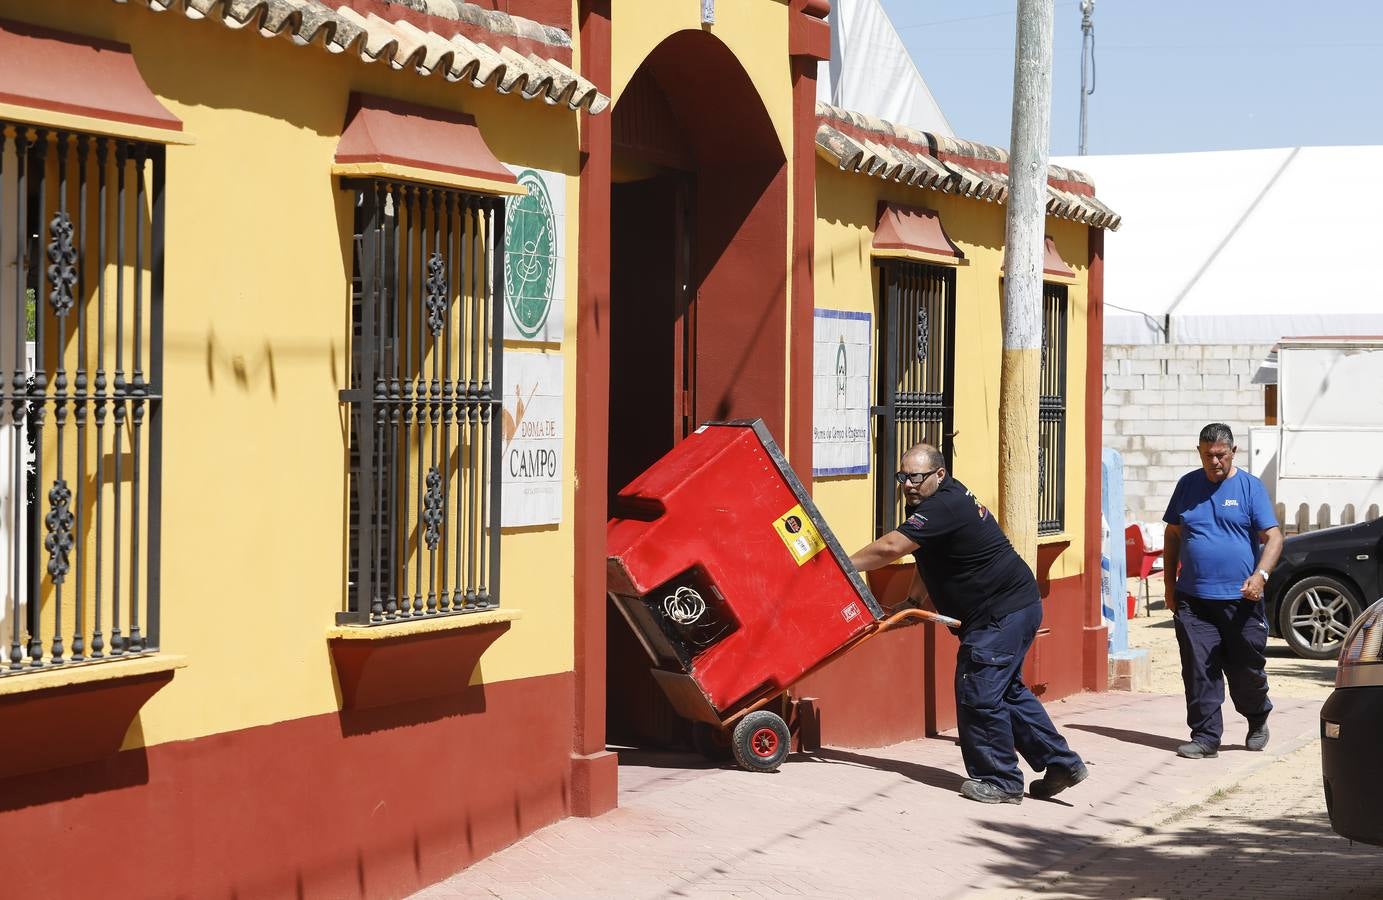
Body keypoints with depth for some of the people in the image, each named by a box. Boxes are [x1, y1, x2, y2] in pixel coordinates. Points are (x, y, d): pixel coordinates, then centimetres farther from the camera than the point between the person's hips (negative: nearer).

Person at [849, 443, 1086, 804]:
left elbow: (890, 547, -28)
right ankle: (1061, 763, 21)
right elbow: (927, 559, 21)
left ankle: (1000, 781, 4)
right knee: (1005, 690, 17)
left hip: (1003, 612, -11)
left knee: (978, 693, -6)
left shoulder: (944, 507, -23)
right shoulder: (930, 502, 11)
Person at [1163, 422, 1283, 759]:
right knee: (1199, 672, -3)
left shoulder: (1250, 487, 1)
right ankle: (1205, 737, 4)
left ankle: (1257, 721, 32)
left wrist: (1260, 575, -22)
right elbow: (1173, 536, 17)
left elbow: (1273, 537, -5)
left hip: (1240, 599, -2)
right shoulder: (1187, 485, 10)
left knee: (1247, 669, 5)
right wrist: (1170, 586, 11)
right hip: (1193, 601, 2)